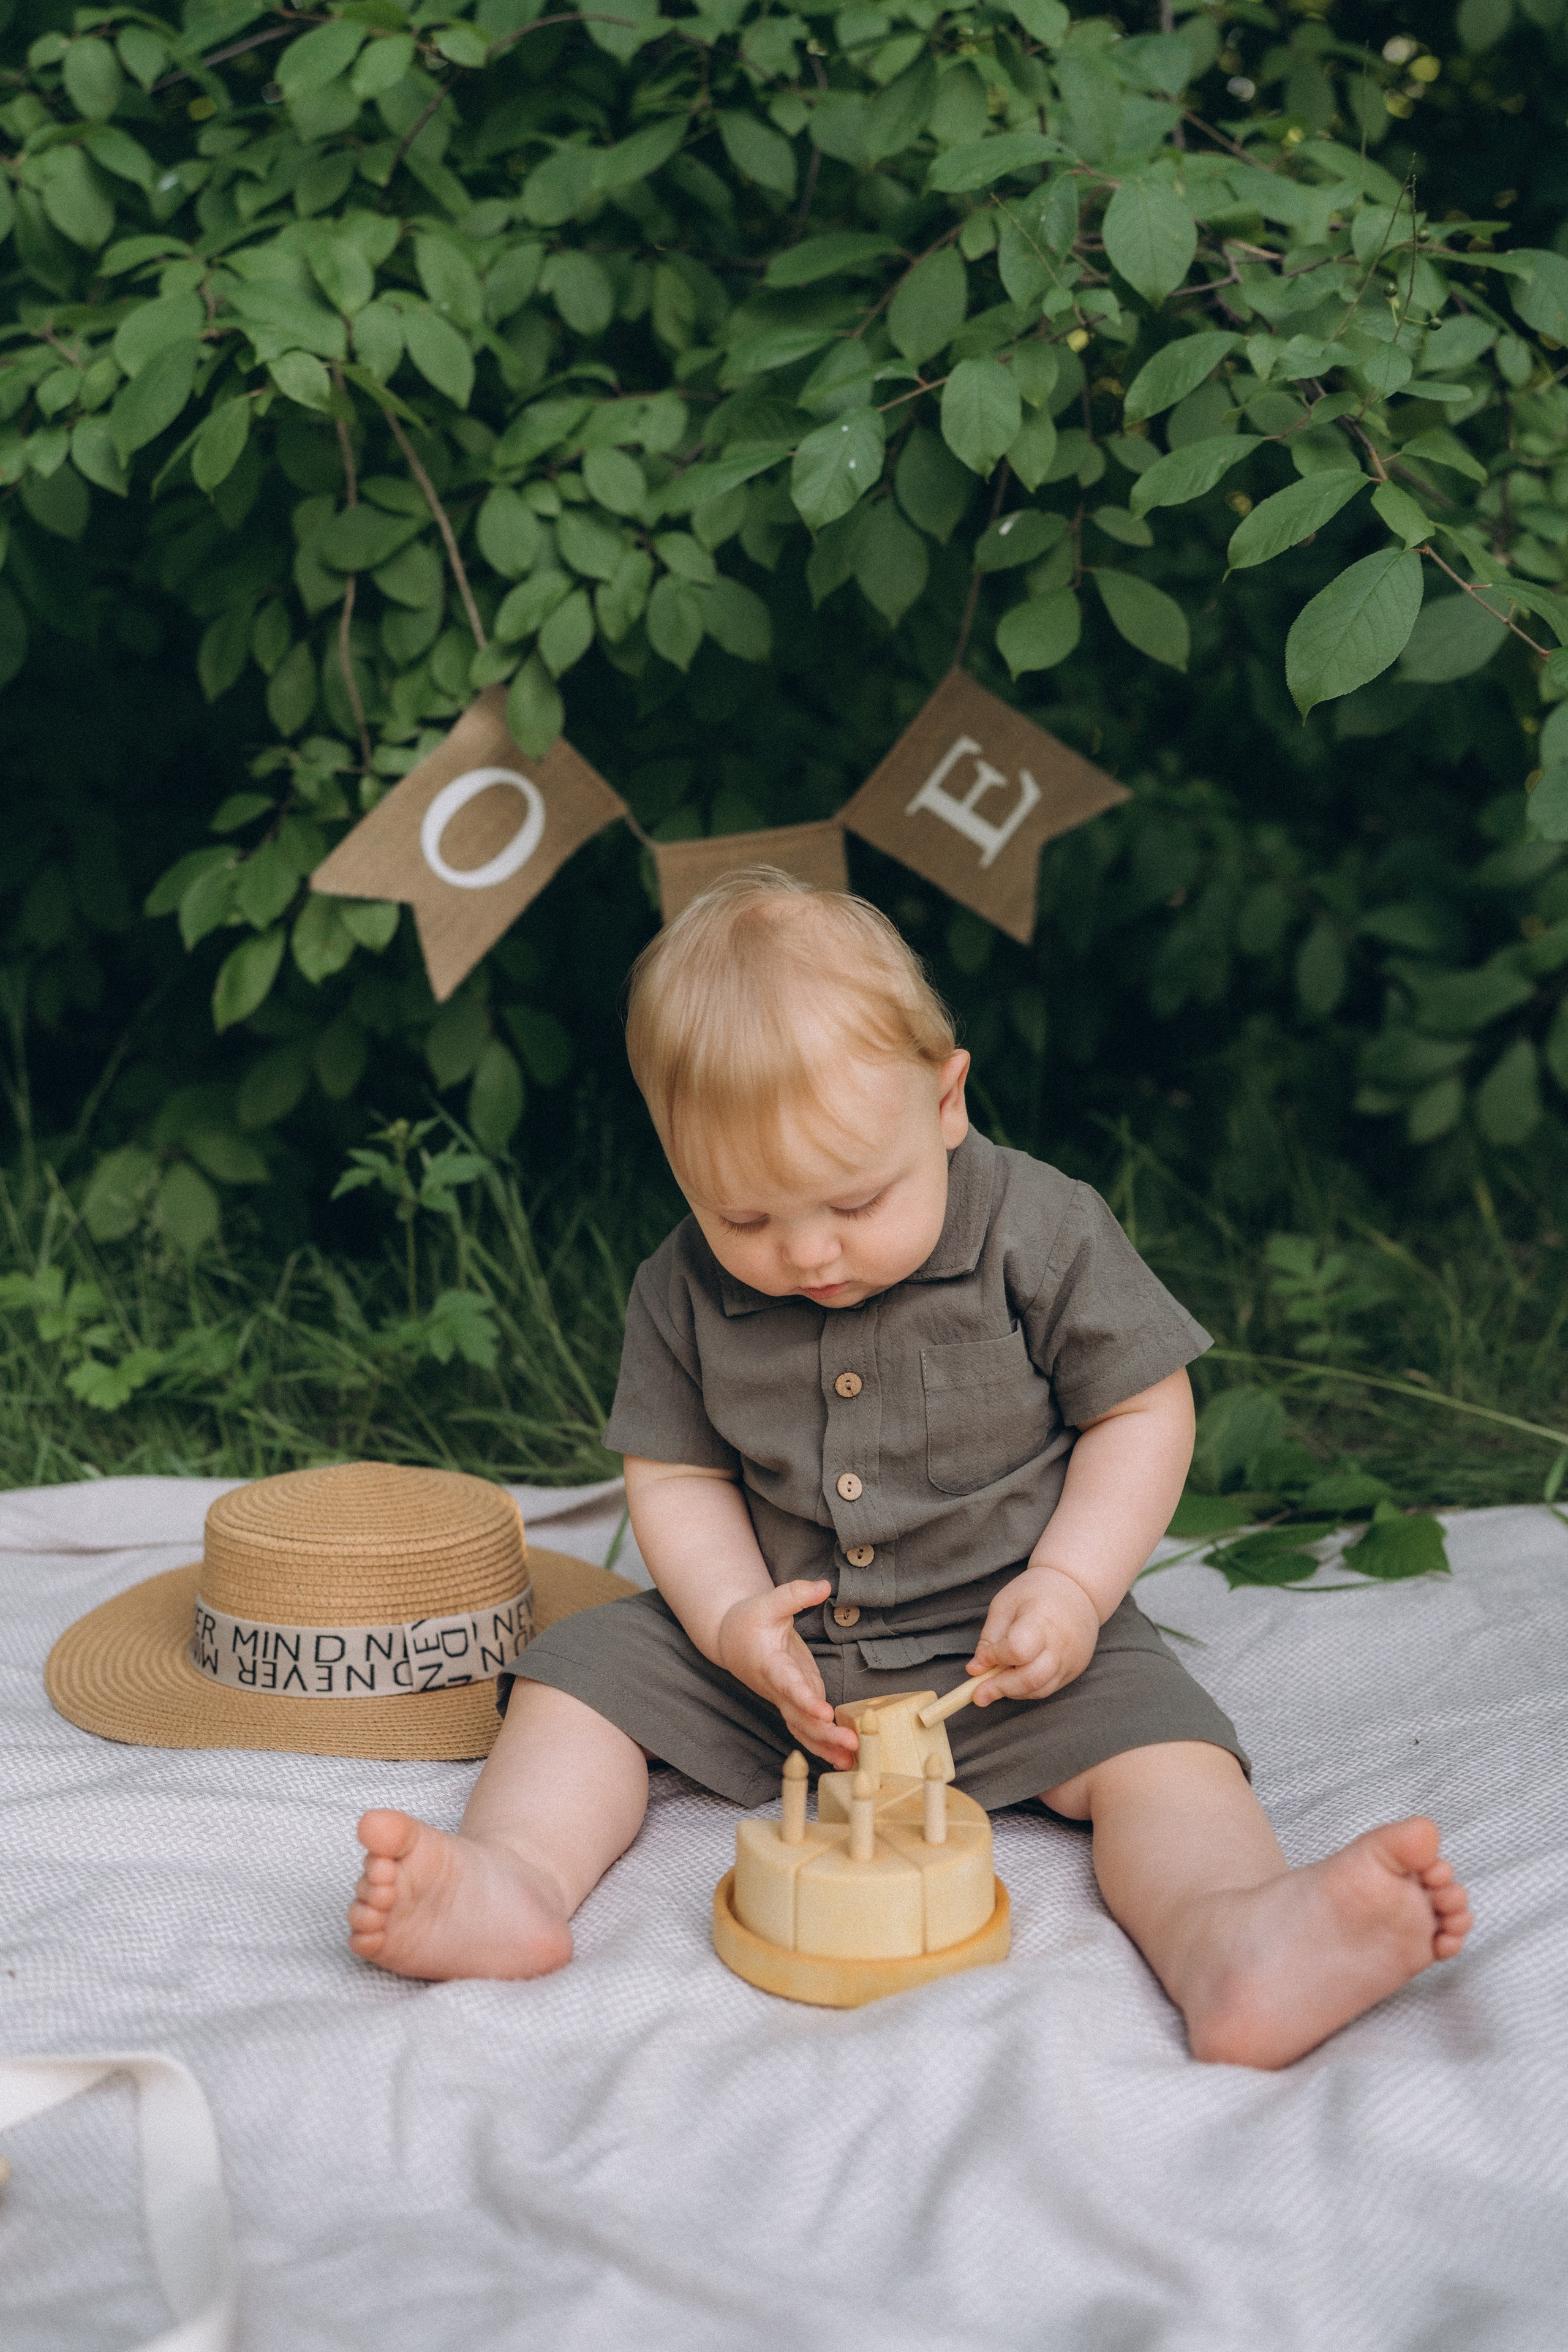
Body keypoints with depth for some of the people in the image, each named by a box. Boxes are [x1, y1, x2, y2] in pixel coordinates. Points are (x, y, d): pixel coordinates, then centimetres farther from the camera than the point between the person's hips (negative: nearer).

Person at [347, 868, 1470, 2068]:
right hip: (771, 1654, 4)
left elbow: (1143, 1413, -7)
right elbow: (676, 1475, 3)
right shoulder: (683, 1293, -7)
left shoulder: (1042, 1232, -15)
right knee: (586, 1666, -9)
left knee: (1152, 1743, -28)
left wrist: (1071, 1589, -19)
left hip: (1002, 1646, -3)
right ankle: (518, 1873, -30)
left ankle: (1230, 1935, -51)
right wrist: (734, 1621, -15)